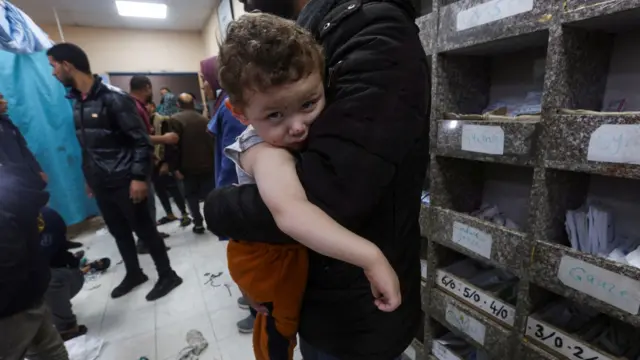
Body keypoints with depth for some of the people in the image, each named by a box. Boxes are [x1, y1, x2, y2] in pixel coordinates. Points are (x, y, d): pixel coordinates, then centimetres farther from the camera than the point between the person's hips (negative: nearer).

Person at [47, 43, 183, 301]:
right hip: (101, 183, 8)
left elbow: (142, 140, -16)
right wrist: (88, 176, 19)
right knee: (118, 231, 17)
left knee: (144, 230, 2)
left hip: (124, 182, -7)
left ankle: (167, 275, 17)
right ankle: (134, 274, 35)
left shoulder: (113, 97, -13)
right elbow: (86, 146, 18)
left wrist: (139, 177, -20)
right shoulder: (77, 101, 11)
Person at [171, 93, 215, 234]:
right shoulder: (204, 119, 8)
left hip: (188, 166, -3)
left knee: (191, 195, 10)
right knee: (209, 194, 9)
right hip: (207, 164, 3)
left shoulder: (175, 120, -5)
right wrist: (213, 161, 13)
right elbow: (212, 142, 8)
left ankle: (198, 223, 9)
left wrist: (176, 167, -10)